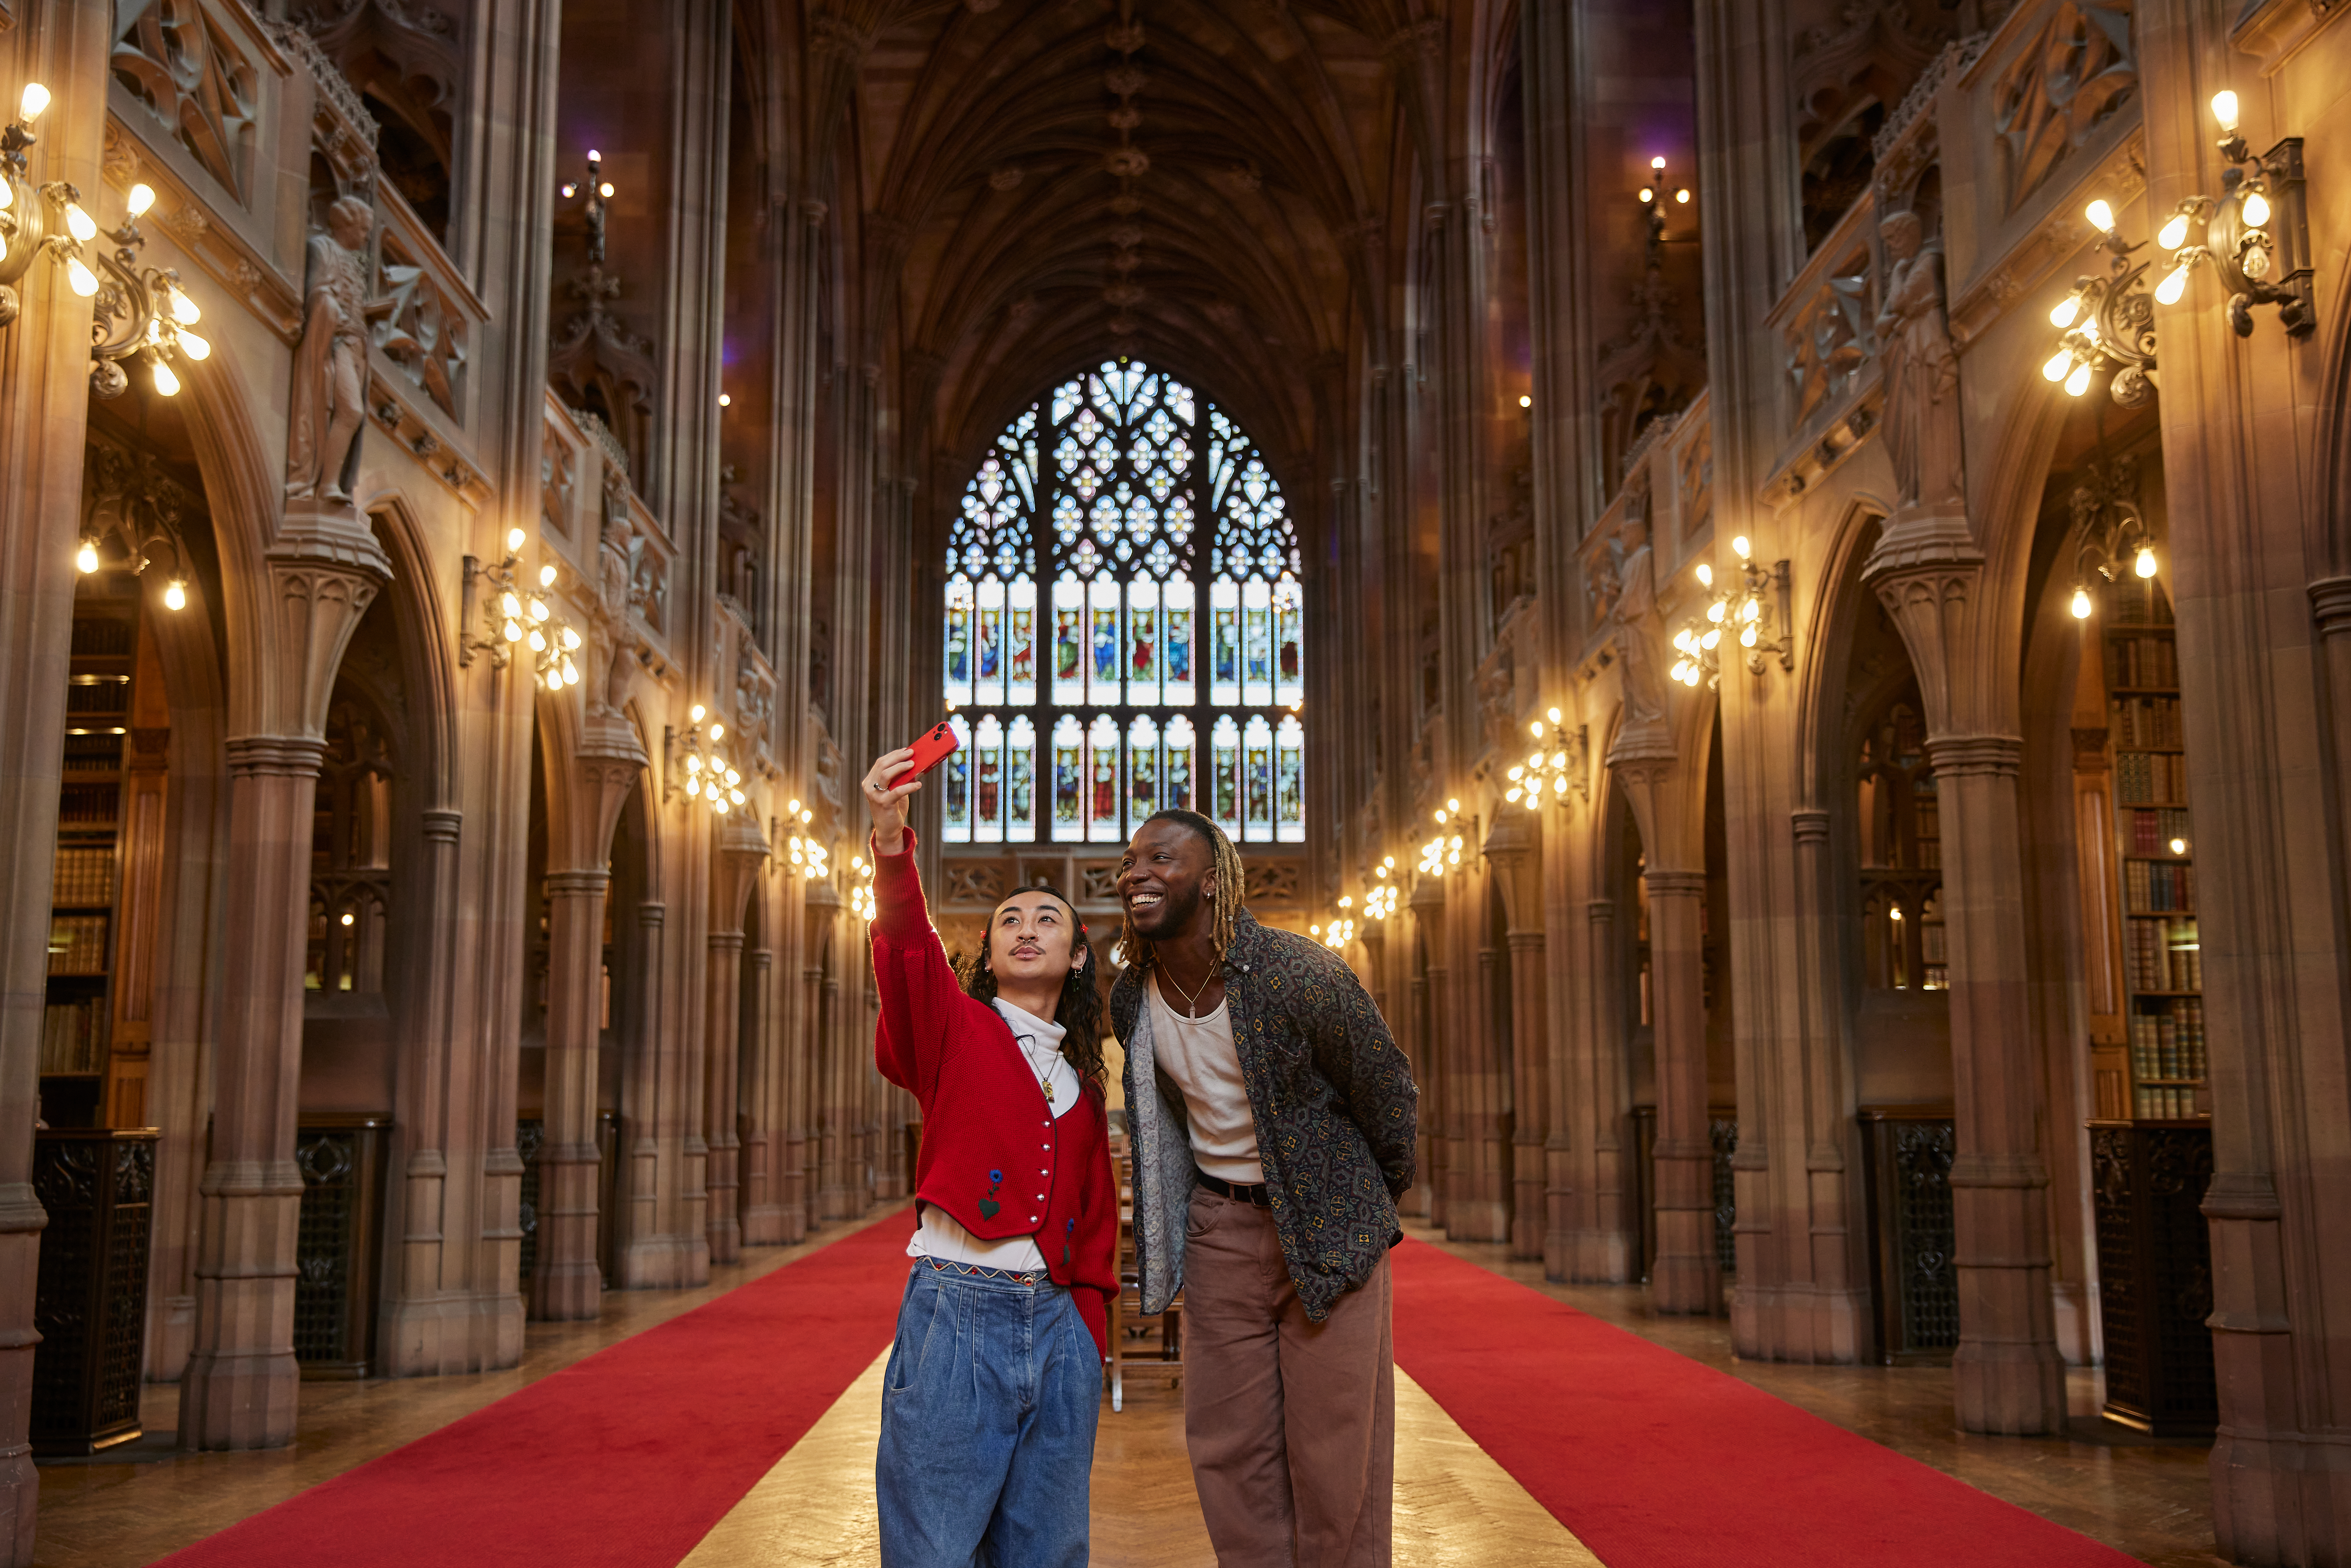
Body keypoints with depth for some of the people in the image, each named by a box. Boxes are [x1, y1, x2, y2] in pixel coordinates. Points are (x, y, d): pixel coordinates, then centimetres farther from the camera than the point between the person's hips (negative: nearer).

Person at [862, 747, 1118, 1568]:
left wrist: (1089, 1338, 9)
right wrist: (892, 846, -37)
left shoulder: (1082, 1082, 16)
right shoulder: (955, 1026, 2)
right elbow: (907, 953, -19)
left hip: (1059, 1325, 5)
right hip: (959, 1314, -5)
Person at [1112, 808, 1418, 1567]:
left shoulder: (1299, 976, -21)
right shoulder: (1132, 1000, -3)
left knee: (1335, 1460, 1)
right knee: (1227, 1452, 7)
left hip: (1327, 1227, -5)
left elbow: (1390, 1097, -6)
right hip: (1217, 1230, 5)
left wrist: (1377, 1208, 7)